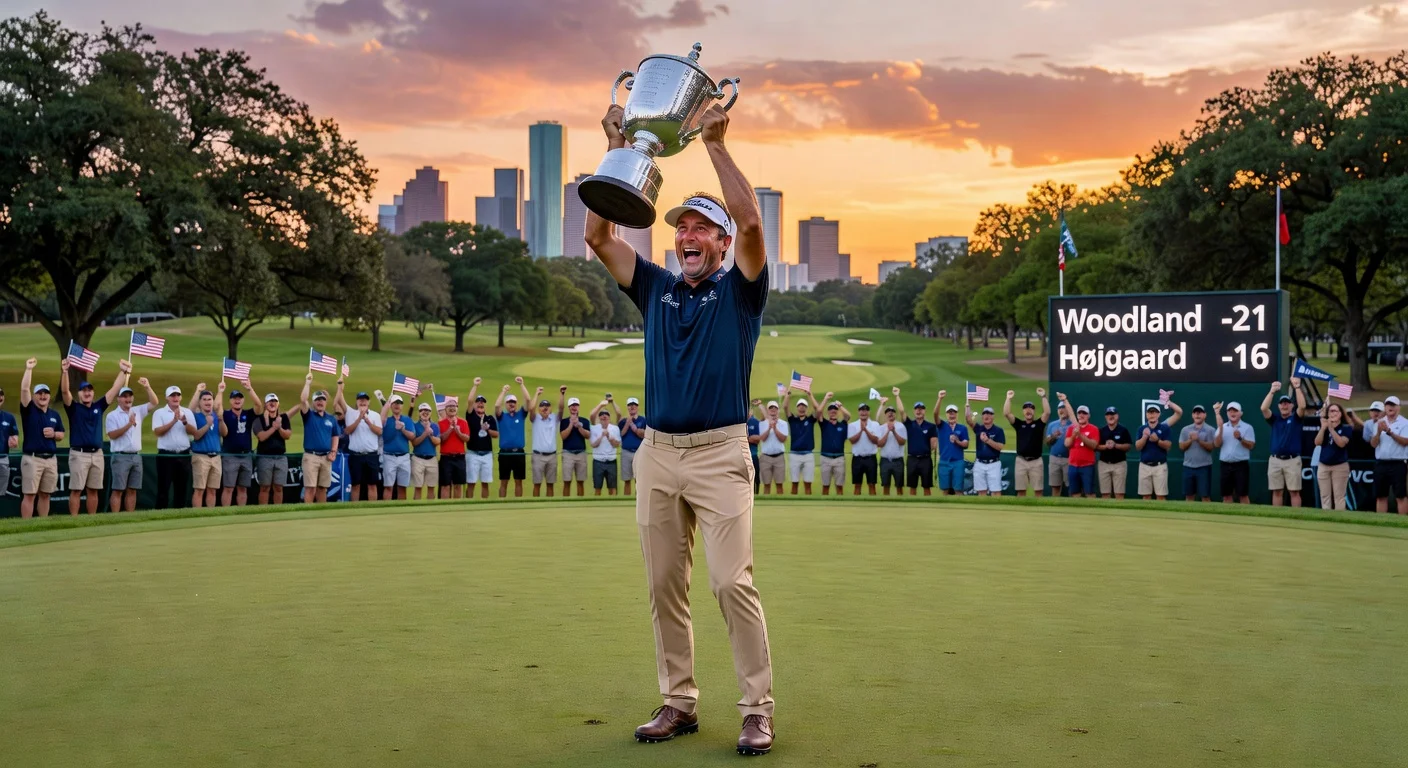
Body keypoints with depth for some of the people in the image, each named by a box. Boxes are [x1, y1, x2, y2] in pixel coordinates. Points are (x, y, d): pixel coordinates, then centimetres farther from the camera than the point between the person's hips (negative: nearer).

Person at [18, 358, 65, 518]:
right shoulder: (29, 410, 0)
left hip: (51, 459, 4)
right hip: (32, 458, -4)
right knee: (29, 494, -5)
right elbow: (24, 389, -12)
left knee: (45, 494, 10)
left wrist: (54, 434, -5)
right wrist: (29, 369, -14)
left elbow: (61, 435, 17)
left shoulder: (55, 414, 14)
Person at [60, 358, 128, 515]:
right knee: (76, 490, -3)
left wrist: (123, 371, 3)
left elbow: (115, 389, 9)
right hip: (79, 454, -4)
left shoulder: (98, 406, 12)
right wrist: (65, 371, -28)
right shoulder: (74, 407, 2)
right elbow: (64, 391, -14)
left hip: (97, 454, 4)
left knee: (93, 490, 9)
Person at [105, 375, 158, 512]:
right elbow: (112, 435, -13)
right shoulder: (112, 416, -3)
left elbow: (154, 403, 6)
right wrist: (128, 425, -20)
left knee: (132, 490, 7)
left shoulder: (137, 411, 12)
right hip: (121, 457, -5)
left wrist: (148, 387, -7)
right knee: (118, 490, -5)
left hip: (136, 456, 5)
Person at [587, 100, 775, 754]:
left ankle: (758, 711, -3)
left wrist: (715, 144, -11)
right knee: (664, 587, 8)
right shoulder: (656, 289, 15)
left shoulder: (739, 290, 4)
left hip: (720, 452, -5)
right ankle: (679, 703, 18)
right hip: (657, 453, 5)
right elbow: (599, 237, 8)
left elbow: (750, 221, -13)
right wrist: (617, 152, 2)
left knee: (733, 583, -10)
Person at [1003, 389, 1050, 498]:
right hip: (1021, 461, 1)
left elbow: (1047, 412, -11)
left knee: (1038, 490, 2)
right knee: (1021, 490, 5)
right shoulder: (1019, 424, 8)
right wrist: (1009, 398, -11)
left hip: (1036, 461, -1)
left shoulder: (1039, 424, 4)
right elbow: (1006, 414, -3)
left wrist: (1043, 396, -17)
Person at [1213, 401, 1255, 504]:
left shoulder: (1247, 427, 0)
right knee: (1226, 495, 5)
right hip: (1226, 465, 3)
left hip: (1241, 465, -3)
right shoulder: (1222, 427, 10)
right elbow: (1217, 444, -3)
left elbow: (1251, 445, -7)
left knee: (1243, 495, -5)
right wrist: (1221, 429, -14)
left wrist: (1240, 438, -23)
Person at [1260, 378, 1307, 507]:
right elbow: (1263, 408, -7)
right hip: (1275, 460, 2)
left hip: (1292, 460, -2)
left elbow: (1302, 406, -14)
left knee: (1294, 491, -1)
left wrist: (1297, 387, -20)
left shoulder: (1296, 418, 4)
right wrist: (1272, 391, -14)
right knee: (1277, 491, 6)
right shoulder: (1274, 418, 10)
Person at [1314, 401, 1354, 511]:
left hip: (1340, 466, -4)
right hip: (1323, 466, 4)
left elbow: (1341, 443, -18)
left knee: (1339, 496, -5)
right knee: (1325, 496, 6)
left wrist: (1331, 429, -21)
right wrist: (1323, 427, -16)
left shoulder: (1346, 428, -2)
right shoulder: (1323, 426, 9)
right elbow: (1317, 442, -5)